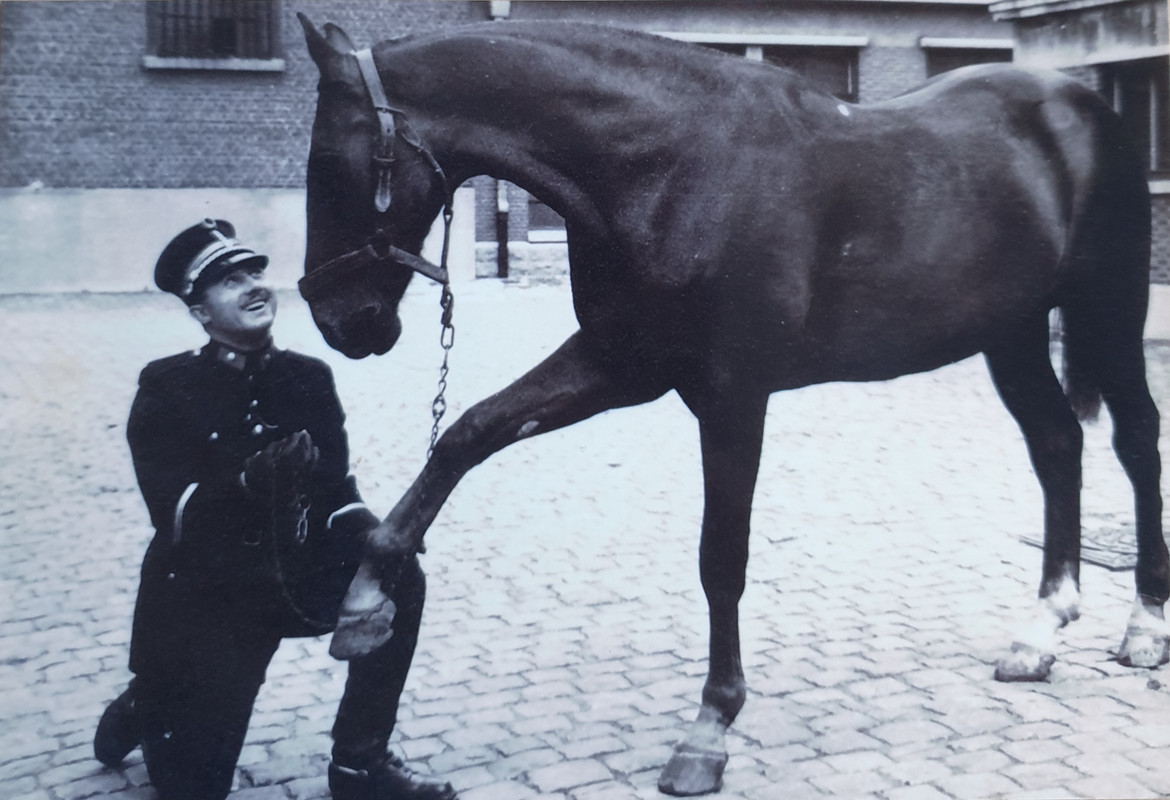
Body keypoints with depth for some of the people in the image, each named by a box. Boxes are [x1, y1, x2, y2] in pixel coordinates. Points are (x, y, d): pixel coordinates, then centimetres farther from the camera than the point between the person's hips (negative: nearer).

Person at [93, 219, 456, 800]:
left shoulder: (309, 378, 0)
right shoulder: (166, 388, -11)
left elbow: (335, 489, -2)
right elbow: (174, 510, -22)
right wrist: (250, 480, -39)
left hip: (293, 576, 4)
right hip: (201, 592, -3)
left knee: (400, 577, -21)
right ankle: (150, 707, 34)